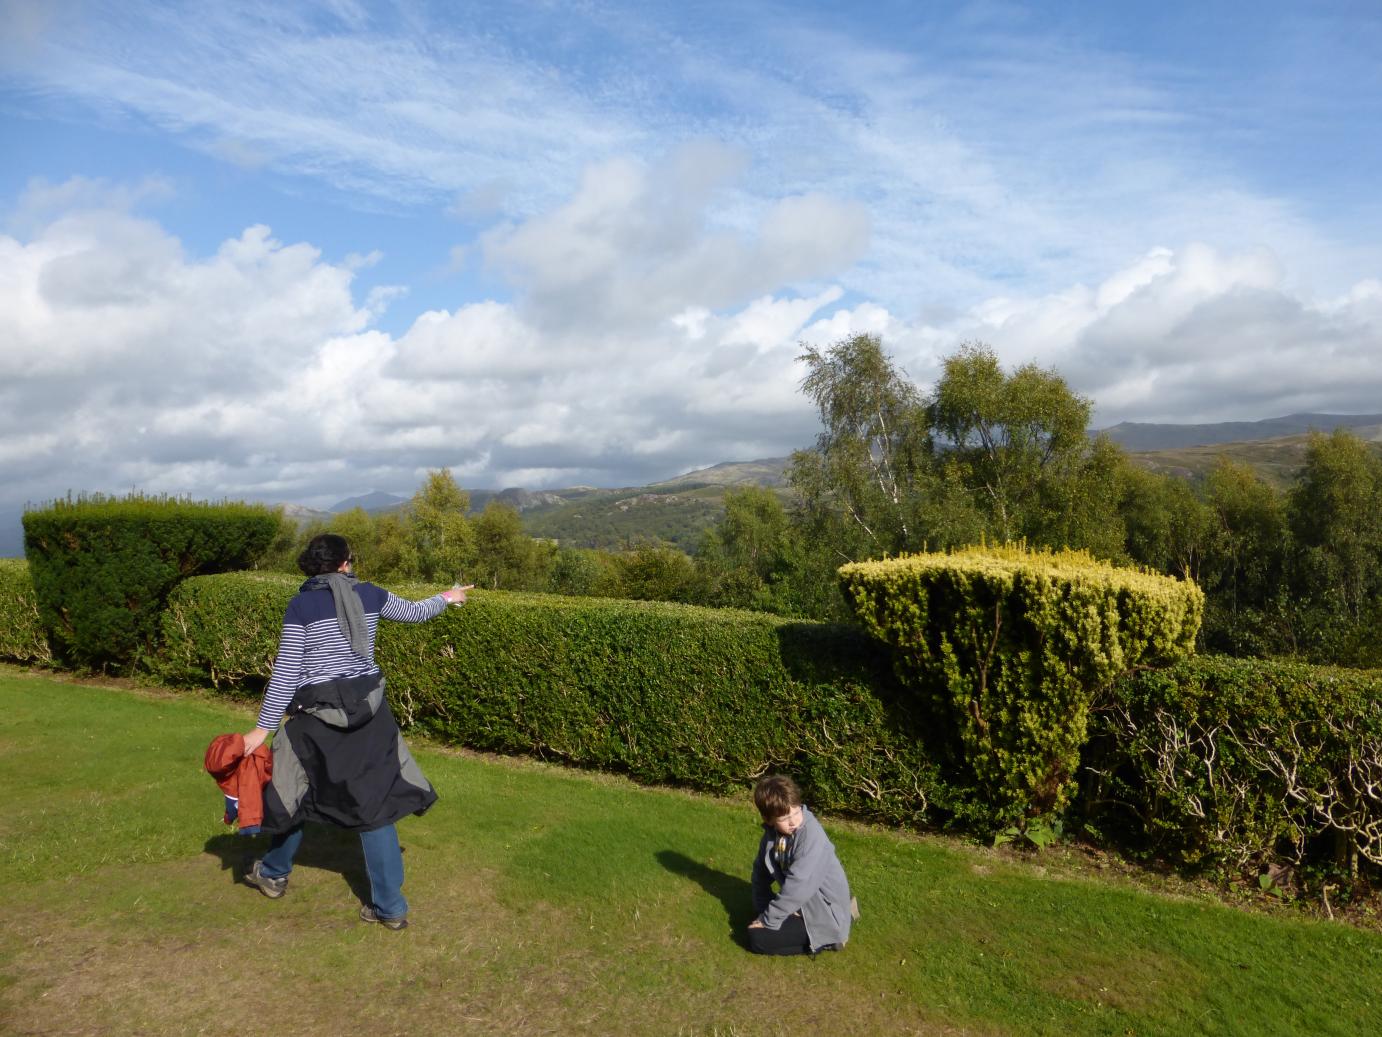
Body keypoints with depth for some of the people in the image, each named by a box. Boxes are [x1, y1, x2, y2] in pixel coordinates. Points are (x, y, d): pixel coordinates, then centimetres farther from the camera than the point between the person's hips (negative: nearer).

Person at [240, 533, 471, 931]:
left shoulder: (301, 606, -9)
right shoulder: (370, 595, 0)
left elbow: (286, 671, -10)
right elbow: (414, 611, 17)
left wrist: (263, 727, -5)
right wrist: (446, 598, 37)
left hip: (319, 718, -3)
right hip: (369, 711, 3)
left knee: (292, 793, 22)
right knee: (374, 802, 7)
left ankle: (273, 874, 44)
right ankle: (390, 906, 10)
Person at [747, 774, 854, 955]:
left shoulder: (811, 835, -27)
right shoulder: (772, 832, -4)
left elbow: (798, 885, -28)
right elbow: (761, 870, 8)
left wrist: (768, 919, -19)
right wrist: (764, 910, -3)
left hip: (824, 914, -8)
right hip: (803, 904, 8)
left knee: (757, 938, -14)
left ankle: (826, 939, -3)